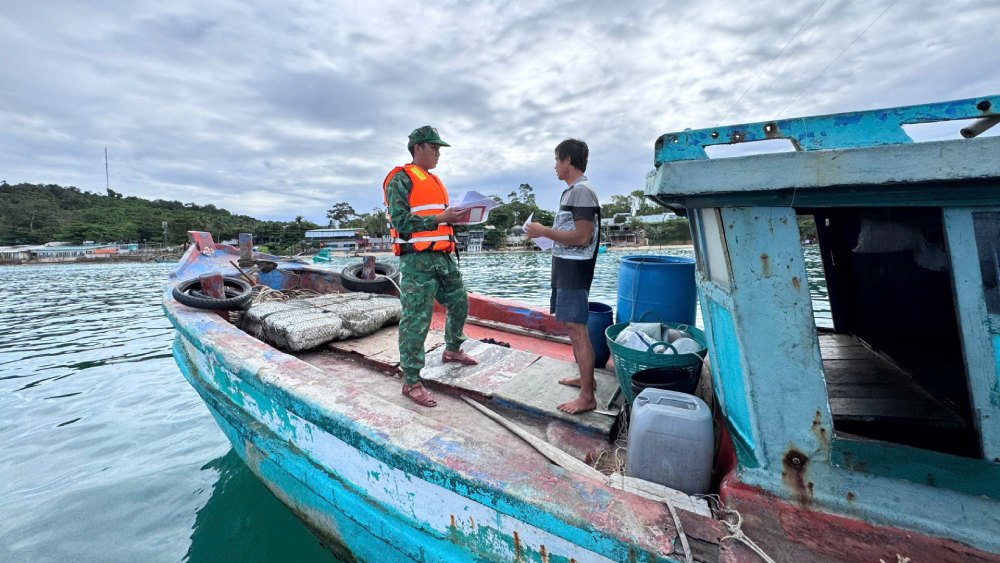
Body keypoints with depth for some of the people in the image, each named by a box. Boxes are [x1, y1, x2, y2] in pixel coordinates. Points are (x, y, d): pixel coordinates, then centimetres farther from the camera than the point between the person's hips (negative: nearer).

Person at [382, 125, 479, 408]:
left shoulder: (435, 181, 21)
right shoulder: (401, 179, -5)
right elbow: (401, 222, -15)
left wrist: (456, 216, 6)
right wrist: (440, 218, -20)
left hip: (442, 257, 9)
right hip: (417, 260, -9)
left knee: (459, 303, 18)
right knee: (416, 320, -6)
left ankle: (452, 350, 40)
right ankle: (411, 381, 6)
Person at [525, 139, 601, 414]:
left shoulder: (582, 190, -14)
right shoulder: (573, 190, 16)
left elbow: (582, 236, -21)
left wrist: (544, 231, -15)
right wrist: (545, 232, 12)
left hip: (574, 271, -10)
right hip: (566, 268, 10)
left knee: (577, 330, -6)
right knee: (574, 328, 17)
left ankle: (587, 397, 5)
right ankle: (586, 377, 32)